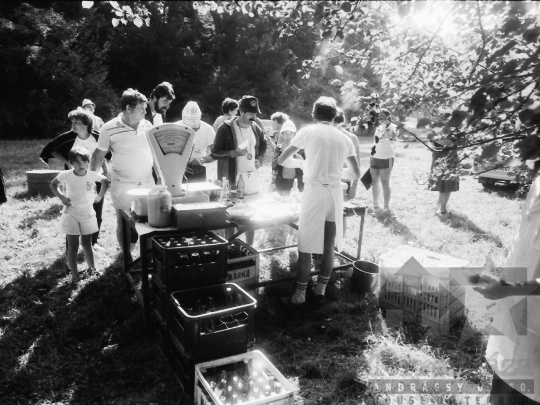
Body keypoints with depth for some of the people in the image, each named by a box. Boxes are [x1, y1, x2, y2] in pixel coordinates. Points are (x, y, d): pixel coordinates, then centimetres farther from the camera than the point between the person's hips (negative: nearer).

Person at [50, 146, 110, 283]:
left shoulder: (92, 175, -11)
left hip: (88, 214, 2)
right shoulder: (66, 175, -14)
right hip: (71, 215, -1)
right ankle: (74, 274, 11)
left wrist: (100, 196, 0)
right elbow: (53, 184, 5)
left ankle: (92, 268, 30)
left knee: (87, 244, 14)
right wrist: (61, 197, -9)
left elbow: (105, 181, 9)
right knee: (73, 246, 3)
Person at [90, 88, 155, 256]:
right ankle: (126, 255, 25)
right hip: (123, 185, -3)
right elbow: (98, 155, 1)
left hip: (148, 182, 3)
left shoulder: (147, 125, 2)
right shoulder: (109, 128, -8)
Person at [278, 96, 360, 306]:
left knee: (305, 247, 3)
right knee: (329, 245, 12)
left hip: (314, 192, -4)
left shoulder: (308, 131, -2)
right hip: (335, 193, 4)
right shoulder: (344, 138, 9)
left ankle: (299, 296, 9)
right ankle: (321, 291, 23)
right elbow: (357, 174, 13)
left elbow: (282, 160, 2)